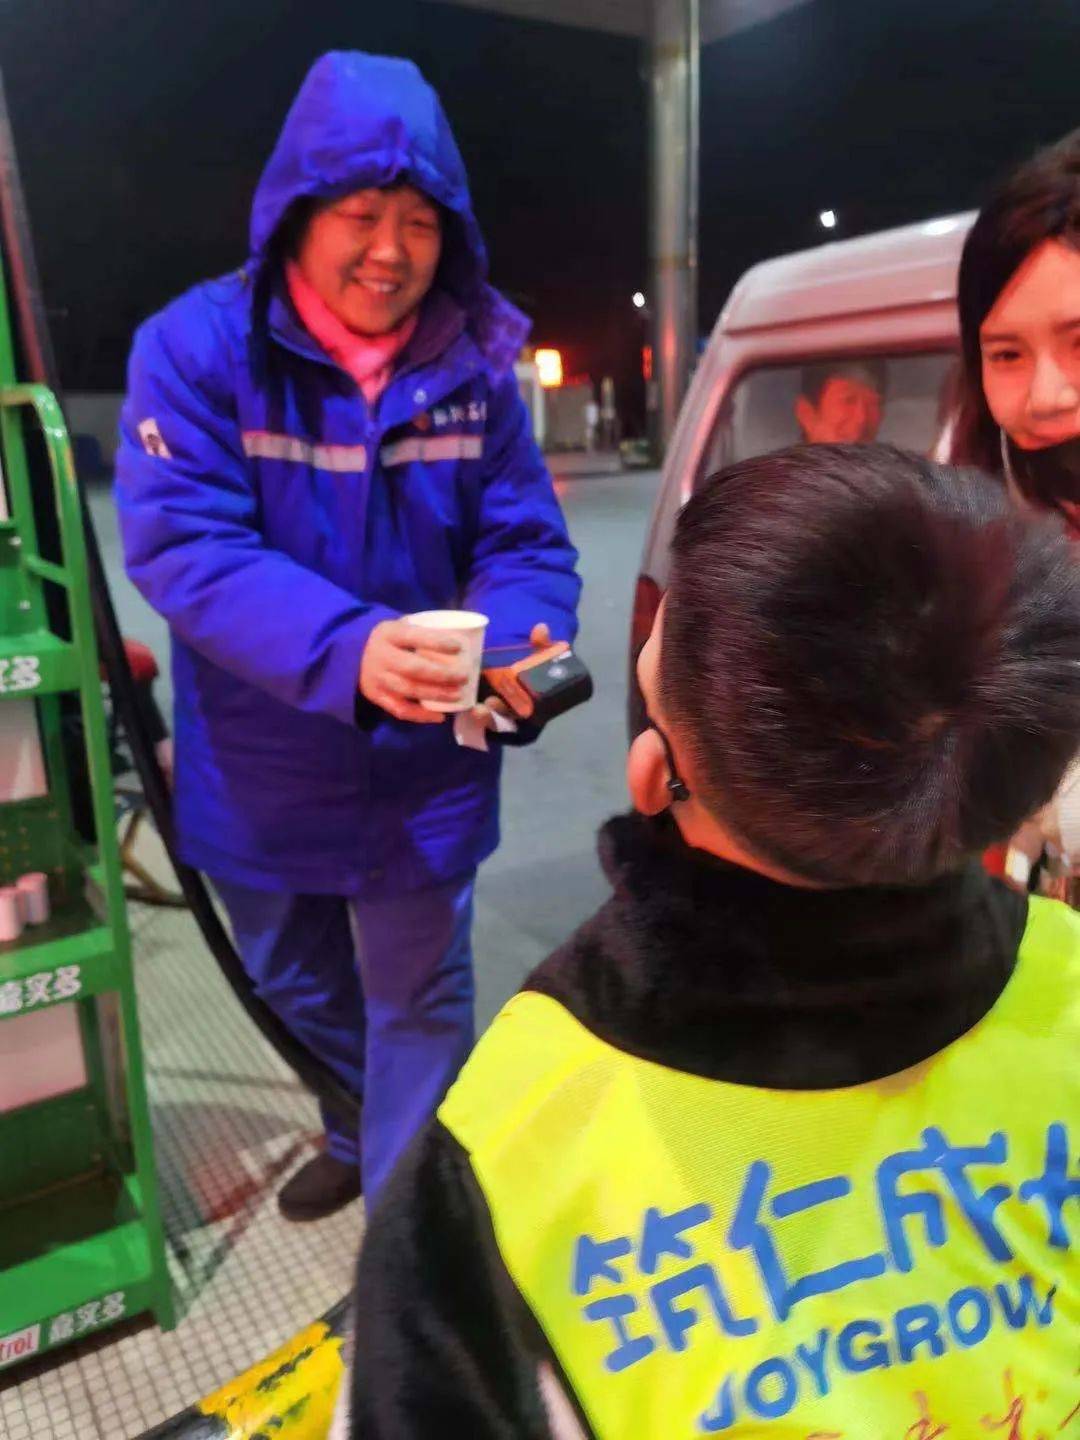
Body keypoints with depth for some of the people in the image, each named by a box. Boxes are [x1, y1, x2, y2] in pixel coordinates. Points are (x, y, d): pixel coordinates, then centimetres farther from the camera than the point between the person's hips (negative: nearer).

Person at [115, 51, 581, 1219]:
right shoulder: (194, 346, -13)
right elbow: (181, 547, -24)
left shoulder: (473, 368, -6)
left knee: (418, 1000, 10)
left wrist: (518, 648, -31)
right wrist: (349, 649, -41)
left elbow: (526, 545, -7)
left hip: (425, 762, -1)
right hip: (262, 764, 1)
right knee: (292, 979, 24)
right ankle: (369, 1130, 56)